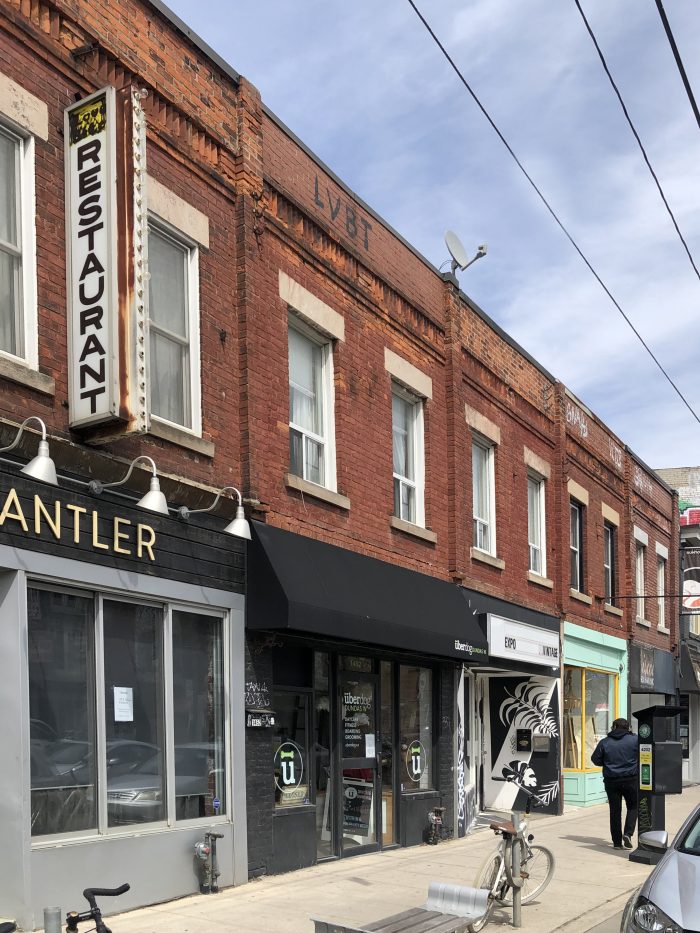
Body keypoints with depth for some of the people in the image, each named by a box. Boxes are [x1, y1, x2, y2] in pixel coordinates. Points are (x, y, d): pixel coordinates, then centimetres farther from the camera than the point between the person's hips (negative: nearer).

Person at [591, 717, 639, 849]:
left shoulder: (604, 742, 0)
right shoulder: (634, 740, -3)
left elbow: (596, 759, 4)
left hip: (611, 781, 1)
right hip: (630, 780, -1)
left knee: (615, 811, 8)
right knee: (633, 807, 16)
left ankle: (617, 842, 9)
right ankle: (628, 833, -3)